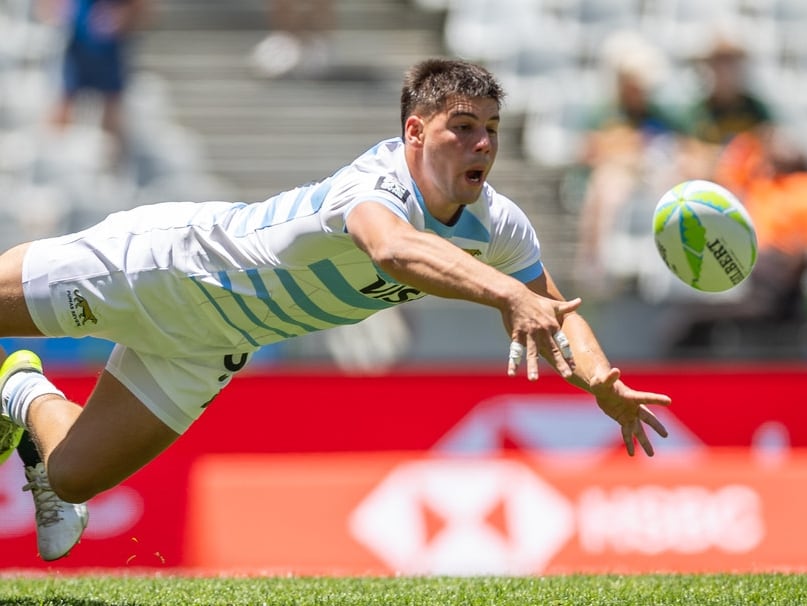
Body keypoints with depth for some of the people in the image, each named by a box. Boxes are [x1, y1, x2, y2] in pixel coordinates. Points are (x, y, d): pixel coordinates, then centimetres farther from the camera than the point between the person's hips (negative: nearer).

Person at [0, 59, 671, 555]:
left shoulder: (498, 225, -16)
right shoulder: (377, 186, -40)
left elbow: (557, 311, -3)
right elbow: (392, 247, -64)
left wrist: (601, 382, -25)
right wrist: (507, 293, -79)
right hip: (156, 260, -6)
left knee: (73, 477, 9)